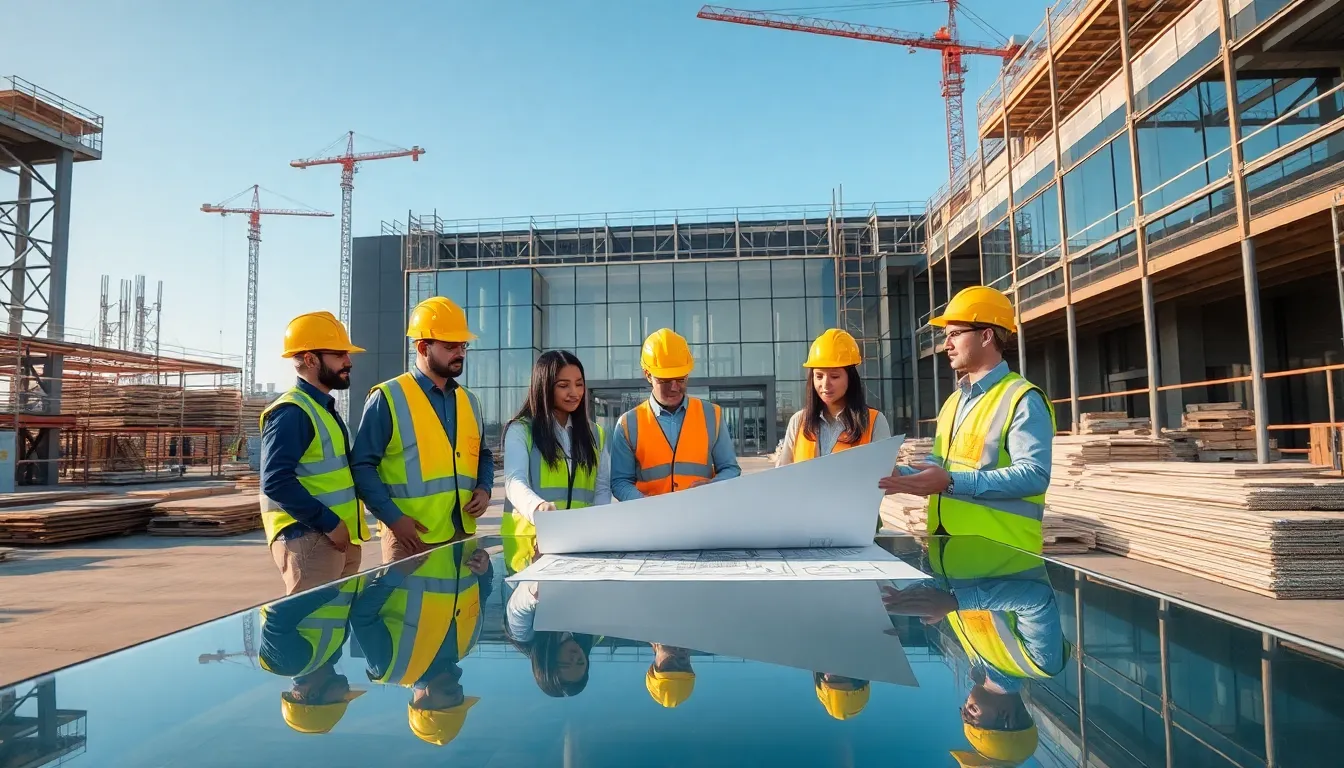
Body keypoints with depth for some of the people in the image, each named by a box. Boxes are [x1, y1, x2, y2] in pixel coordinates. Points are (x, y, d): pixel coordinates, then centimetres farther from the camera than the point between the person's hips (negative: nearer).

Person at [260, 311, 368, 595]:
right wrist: (329, 523, -20)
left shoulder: (323, 408, 15)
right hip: (309, 540, -9)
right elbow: (276, 482, -23)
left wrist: (340, 526, 13)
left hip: (340, 539, 9)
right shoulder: (292, 412, -15)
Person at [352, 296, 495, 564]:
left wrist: (484, 489, 3)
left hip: (462, 534, 6)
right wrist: (393, 517, -17)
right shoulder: (388, 398, -7)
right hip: (410, 536, -6)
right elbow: (362, 465, -9)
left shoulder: (469, 401, 13)